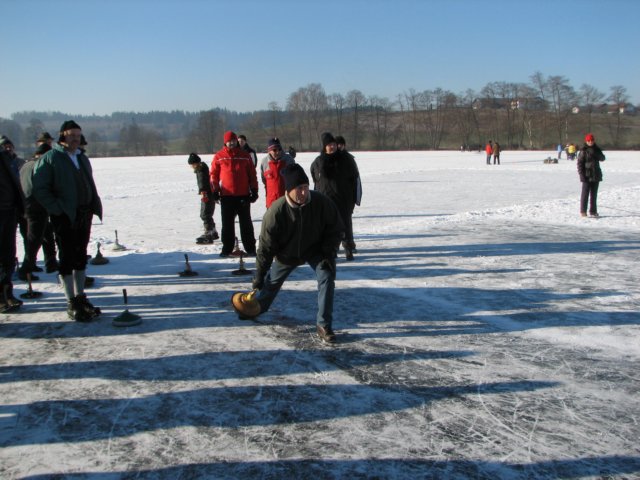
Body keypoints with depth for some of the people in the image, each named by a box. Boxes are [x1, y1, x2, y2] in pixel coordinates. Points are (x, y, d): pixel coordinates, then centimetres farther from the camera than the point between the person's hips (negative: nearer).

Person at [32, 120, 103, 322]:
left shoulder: (82, 158, 15)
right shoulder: (49, 158, -7)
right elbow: (40, 188, -12)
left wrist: (95, 207, 6)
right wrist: (57, 209, -17)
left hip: (84, 215, 7)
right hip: (64, 217, -7)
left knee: (80, 257, 13)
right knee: (67, 259, -2)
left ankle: (80, 297, 24)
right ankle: (72, 304, 3)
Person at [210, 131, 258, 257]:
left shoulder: (245, 156, 7)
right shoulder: (219, 156, 3)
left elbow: (252, 174, 9)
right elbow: (214, 174, 5)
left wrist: (254, 190, 4)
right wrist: (215, 191, -1)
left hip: (243, 195, 0)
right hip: (226, 195, 0)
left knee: (246, 223, 5)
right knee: (227, 223, 6)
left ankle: (250, 248, 11)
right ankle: (227, 248, 15)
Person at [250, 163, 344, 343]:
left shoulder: (322, 202, -29)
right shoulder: (276, 211, -31)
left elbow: (335, 229, -12)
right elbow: (265, 246, -21)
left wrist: (328, 254, -21)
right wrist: (259, 276, -16)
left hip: (315, 250, 0)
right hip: (286, 254, 0)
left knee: (327, 277, -21)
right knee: (271, 282, 16)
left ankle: (324, 325, -11)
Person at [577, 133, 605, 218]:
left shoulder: (597, 149, 10)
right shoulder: (583, 151, -4)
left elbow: (602, 158, 0)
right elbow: (580, 163, -7)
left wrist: (595, 154, -17)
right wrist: (581, 174, -15)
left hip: (596, 175, 5)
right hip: (587, 175, -5)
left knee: (594, 194, 8)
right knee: (585, 193, -1)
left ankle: (593, 211, 14)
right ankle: (583, 211, 5)